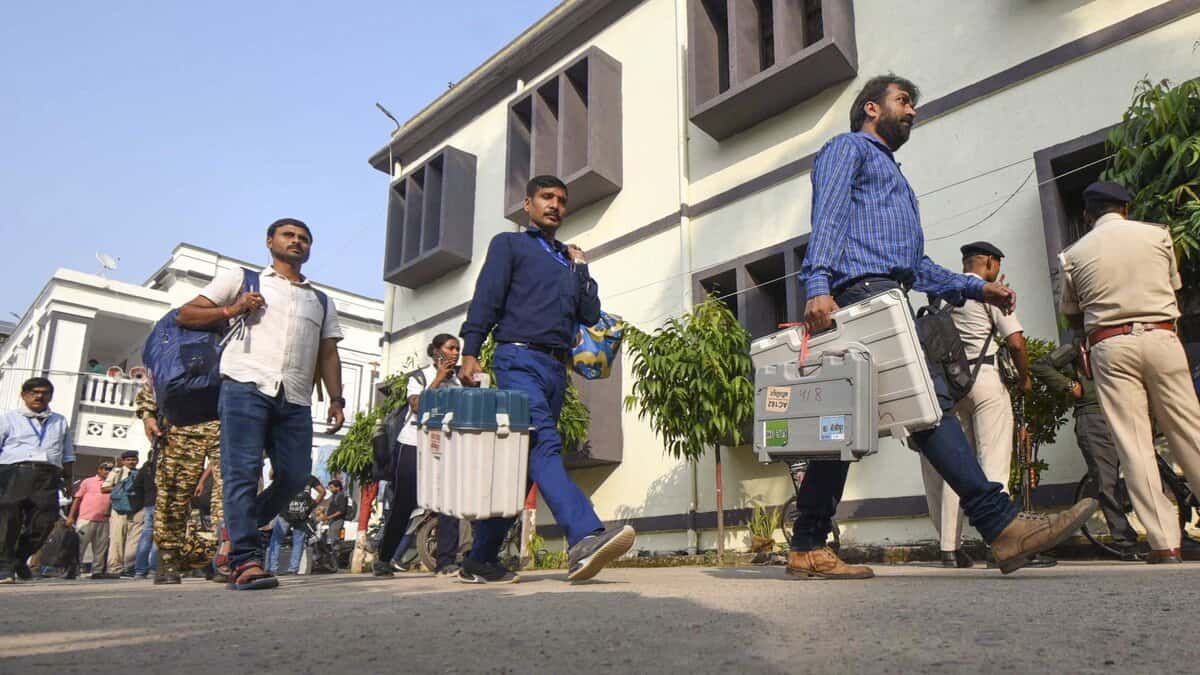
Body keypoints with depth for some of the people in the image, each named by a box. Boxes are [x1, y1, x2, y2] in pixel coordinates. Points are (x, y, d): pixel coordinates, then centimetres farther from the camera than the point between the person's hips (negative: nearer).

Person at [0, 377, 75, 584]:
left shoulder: (60, 422, 23)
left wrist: (67, 478, 17)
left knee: (44, 522, -5)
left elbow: (68, 454, 24)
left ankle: (20, 559, 17)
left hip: (48, 476, 3)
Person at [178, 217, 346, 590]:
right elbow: (186, 314, 15)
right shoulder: (241, 279, 18)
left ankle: (238, 530, 17)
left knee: (295, 475, -3)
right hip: (246, 385, -4)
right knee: (242, 472, -11)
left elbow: (328, 354, 21)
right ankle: (247, 560, -10)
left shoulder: (322, 301, 28)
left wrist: (336, 399, 8)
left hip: (295, 399, 4)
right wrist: (230, 310, -2)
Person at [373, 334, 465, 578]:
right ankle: (383, 558, 21)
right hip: (416, 445, -3)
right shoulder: (419, 376, 2)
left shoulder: (459, 380, 13)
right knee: (404, 504, 3)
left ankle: (446, 561, -11)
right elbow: (418, 406, -14)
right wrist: (438, 379, -13)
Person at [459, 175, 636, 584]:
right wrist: (470, 352, -12)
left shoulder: (570, 260, 29)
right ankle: (584, 539, -38)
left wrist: (580, 267, 12)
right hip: (519, 359, -6)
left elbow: (590, 316, 19)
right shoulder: (509, 244, 13)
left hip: (557, 369, 6)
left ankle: (480, 561, 9)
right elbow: (486, 298, 0)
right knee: (545, 446, -24)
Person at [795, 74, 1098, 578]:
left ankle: (808, 549, -1)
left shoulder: (893, 176, 39)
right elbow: (827, 217, -7)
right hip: (863, 290, -9)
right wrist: (818, 286, -23)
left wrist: (976, 287, 22)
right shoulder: (848, 147, 12)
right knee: (929, 397, -18)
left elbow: (918, 265, 34)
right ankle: (1002, 526, -21)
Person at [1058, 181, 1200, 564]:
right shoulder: (1157, 234, 9)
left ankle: (1164, 543, -2)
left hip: (1109, 347, -1)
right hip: (1160, 338, 1)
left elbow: (1072, 317, 12)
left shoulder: (1074, 254, 5)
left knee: (1134, 445, -1)